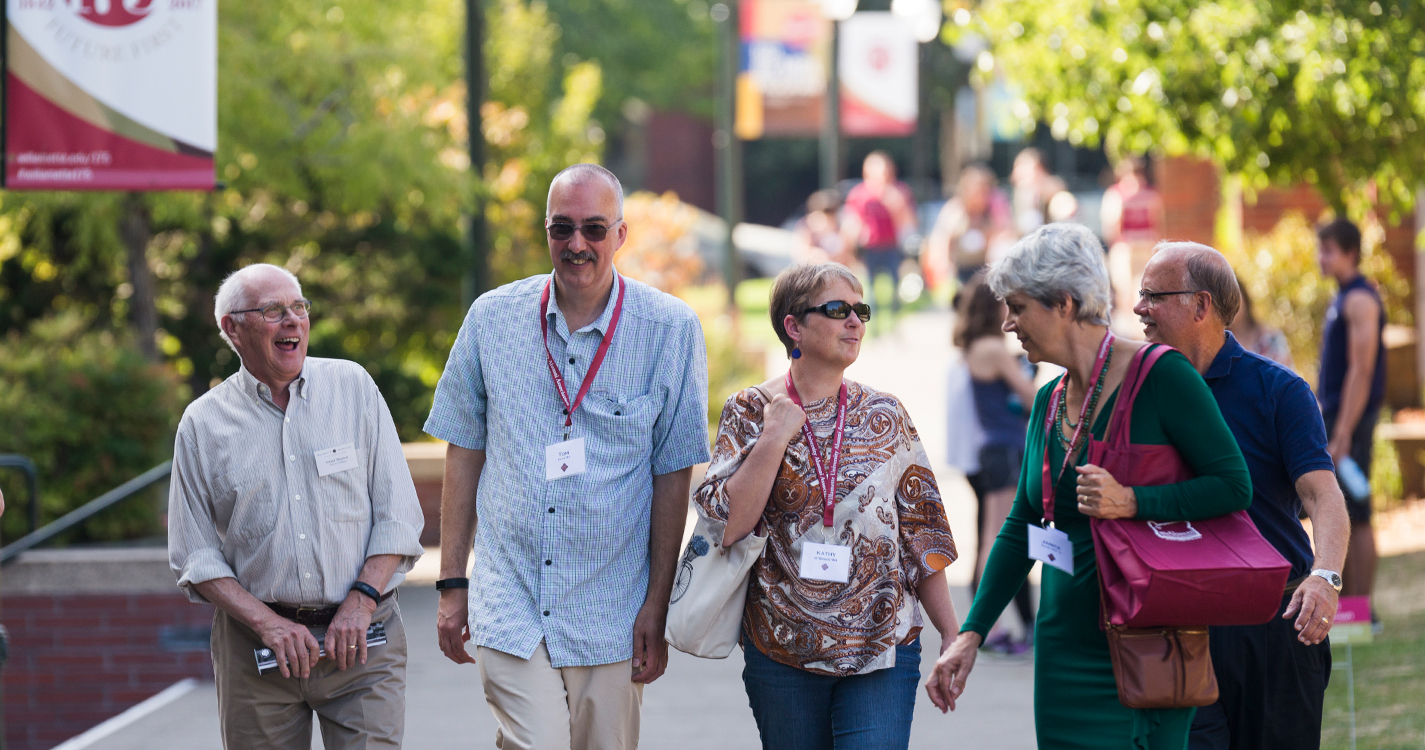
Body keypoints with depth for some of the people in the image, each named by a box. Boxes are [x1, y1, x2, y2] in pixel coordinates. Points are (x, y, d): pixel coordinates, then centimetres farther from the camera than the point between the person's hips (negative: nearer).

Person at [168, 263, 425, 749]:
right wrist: (267, 623, -10)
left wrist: (361, 601, -8)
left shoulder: (353, 387, 6)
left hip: (360, 639, 0)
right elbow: (195, 556, 3)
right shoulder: (203, 424, 4)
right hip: (254, 649, 0)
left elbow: (397, 514, 4)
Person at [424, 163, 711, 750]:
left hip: (611, 612, 0)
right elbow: (464, 453, 9)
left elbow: (673, 475, 0)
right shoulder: (492, 319, 2)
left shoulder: (670, 330, -3)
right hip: (510, 606, 0)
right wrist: (453, 583, 7)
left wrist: (657, 605, -3)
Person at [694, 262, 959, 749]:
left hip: (883, 653, 0)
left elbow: (921, 536, 9)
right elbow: (725, 525, -9)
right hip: (781, 654, 0)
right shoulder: (751, 413, 1)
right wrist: (774, 439, -13)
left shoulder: (886, 417, 6)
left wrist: (953, 637, 6)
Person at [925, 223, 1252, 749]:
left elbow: (1234, 486, -11)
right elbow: (1021, 527, 16)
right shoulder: (1049, 402, 11)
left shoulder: (1160, 375, -10)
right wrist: (970, 635, 9)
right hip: (1064, 644, 7)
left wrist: (1132, 503, -24)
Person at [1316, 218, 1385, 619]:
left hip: (1350, 420, -10)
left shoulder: (1360, 300, -13)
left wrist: (1342, 435, -23)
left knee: (1354, 515, -8)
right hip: (1333, 415, 10)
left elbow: (1361, 371, -19)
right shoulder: (1341, 300, 17)